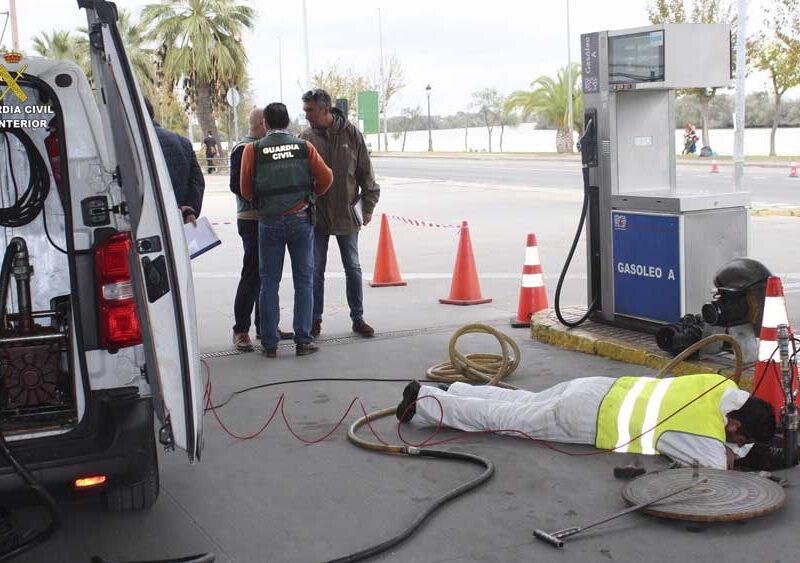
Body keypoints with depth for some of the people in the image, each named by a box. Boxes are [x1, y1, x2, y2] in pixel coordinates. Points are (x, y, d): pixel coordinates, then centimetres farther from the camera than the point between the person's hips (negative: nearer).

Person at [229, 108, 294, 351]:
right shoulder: (243, 149, -10)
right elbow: (236, 185, -17)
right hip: (252, 220, -9)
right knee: (252, 275, -7)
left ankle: (265, 326, 21)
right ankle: (241, 330, -1)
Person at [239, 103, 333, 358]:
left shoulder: (253, 150, -2)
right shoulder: (304, 147, 1)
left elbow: (246, 190, -1)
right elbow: (326, 177, 1)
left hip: (269, 221, 0)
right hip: (301, 219, 0)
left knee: (269, 282, 7)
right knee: (304, 281, 7)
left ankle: (270, 343, 8)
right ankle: (303, 340, 6)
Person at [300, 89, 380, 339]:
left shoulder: (350, 133, -4)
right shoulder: (306, 138, -4)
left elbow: (365, 171, 2)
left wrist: (368, 205, 1)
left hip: (347, 214, 0)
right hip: (315, 215, 0)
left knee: (353, 268, 8)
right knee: (315, 270, 6)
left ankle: (358, 318, 19)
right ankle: (315, 319, 17)